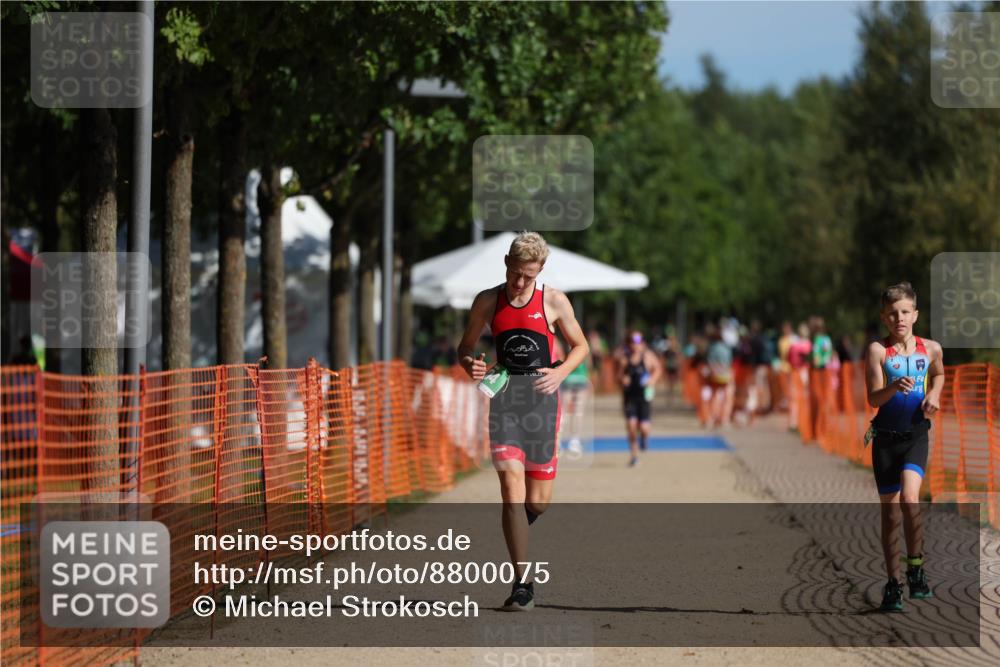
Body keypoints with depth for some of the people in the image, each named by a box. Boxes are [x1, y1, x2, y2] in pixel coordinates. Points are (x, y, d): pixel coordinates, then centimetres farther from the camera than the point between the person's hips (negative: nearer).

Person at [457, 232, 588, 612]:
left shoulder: (554, 302, 2)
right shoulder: (488, 302, 5)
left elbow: (580, 346, 11)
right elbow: (465, 347, 14)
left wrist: (560, 372, -8)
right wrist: (470, 365, -9)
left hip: (541, 400, 0)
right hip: (504, 402, 0)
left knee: (538, 502, 2)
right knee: (511, 490, -13)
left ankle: (516, 530, 40)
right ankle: (523, 584, -11)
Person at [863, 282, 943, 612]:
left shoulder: (930, 349, 3)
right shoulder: (877, 350, -6)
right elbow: (873, 398, -14)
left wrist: (934, 394, 7)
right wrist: (895, 387, -33)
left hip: (917, 435, 0)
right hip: (886, 436, 0)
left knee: (909, 497, -23)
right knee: (890, 510, 6)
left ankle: (915, 567, -7)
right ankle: (893, 583, 16)